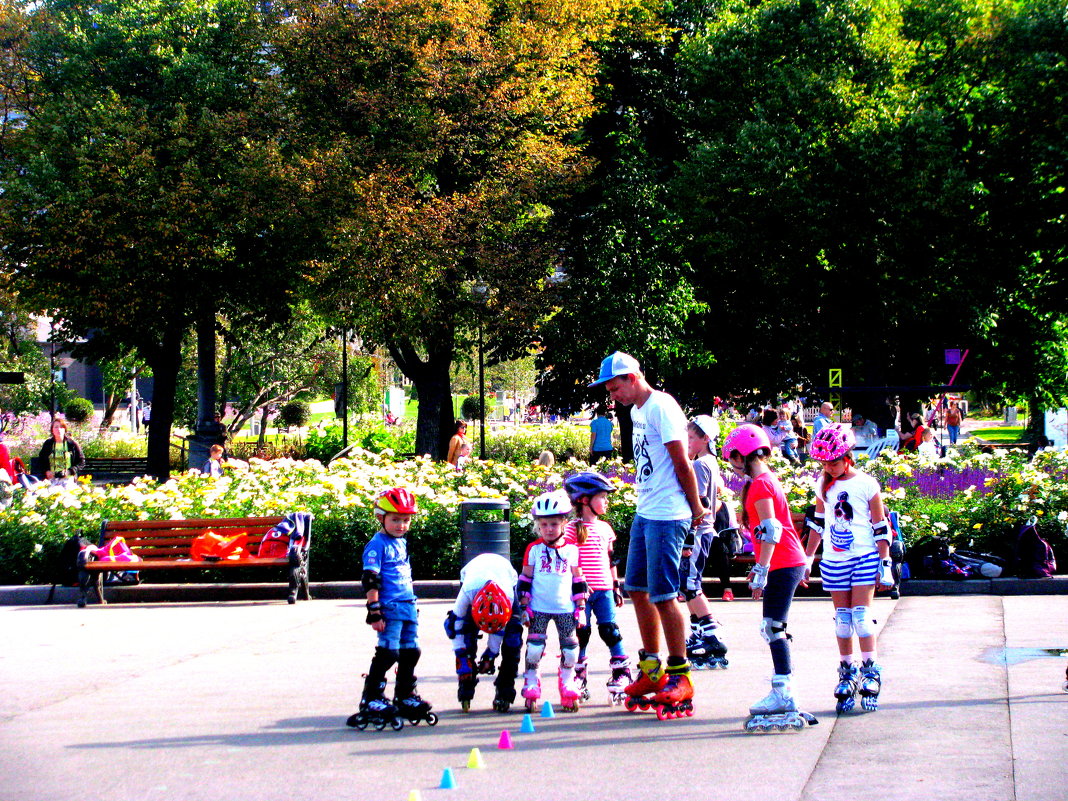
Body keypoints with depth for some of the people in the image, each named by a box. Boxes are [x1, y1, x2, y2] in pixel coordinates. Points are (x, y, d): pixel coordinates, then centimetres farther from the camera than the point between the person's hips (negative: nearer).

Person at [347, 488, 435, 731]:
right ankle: (371, 698, -6)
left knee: (410, 652, 12)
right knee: (388, 652, -12)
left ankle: (405, 697, 23)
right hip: (389, 607, -8)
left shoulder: (402, 543, 16)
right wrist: (375, 612, -18)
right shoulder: (377, 545, -10)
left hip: (407, 606, 8)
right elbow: (371, 580, -14)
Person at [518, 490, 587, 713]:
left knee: (570, 648, 1)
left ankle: (568, 686, 16)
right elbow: (525, 579, 4)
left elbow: (578, 580, 10)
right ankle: (531, 687, 5)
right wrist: (525, 606, 0)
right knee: (534, 648, -6)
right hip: (539, 610, -1)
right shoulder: (534, 550, 0)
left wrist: (580, 607, 8)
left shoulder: (571, 550, 4)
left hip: (565, 609, 1)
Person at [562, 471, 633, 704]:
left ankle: (622, 672, 3)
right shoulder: (574, 529, -5)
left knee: (610, 630, -1)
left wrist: (616, 586, 19)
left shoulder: (605, 528, 14)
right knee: (581, 632, 1)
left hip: (604, 590, 4)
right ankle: (579, 677, 10)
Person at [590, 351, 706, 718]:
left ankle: (679, 676, 0)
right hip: (644, 513, 10)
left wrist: (696, 508, -9)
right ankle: (651, 667, 23)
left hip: (667, 517, -10)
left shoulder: (661, 407, -14)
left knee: (663, 594, -8)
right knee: (638, 589, 12)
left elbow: (682, 463, -13)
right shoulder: (636, 411, 16)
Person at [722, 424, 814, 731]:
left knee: (774, 627, -12)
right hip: (787, 563, 10)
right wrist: (759, 568, 30)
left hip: (782, 565, -10)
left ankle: (784, 696, -16)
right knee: (771, 628, 13)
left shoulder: (760, 485, -12)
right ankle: (781, 692, 18)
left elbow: (771, 531, -19)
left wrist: (761, 572, -19)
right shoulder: (767, 481, 18)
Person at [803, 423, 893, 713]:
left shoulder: (866, 484, -6)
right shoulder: (824, 485, 7)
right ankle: (846, 672, 11)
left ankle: (870, 671, -5)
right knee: (842, 618, 5)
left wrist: (885, 564, -6)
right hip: (834, 560, 4)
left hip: (865, 558, -4)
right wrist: (806, 558, 19)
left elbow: (880, 528, -3)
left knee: (860, 614, -11)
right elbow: (818, 523, 19)